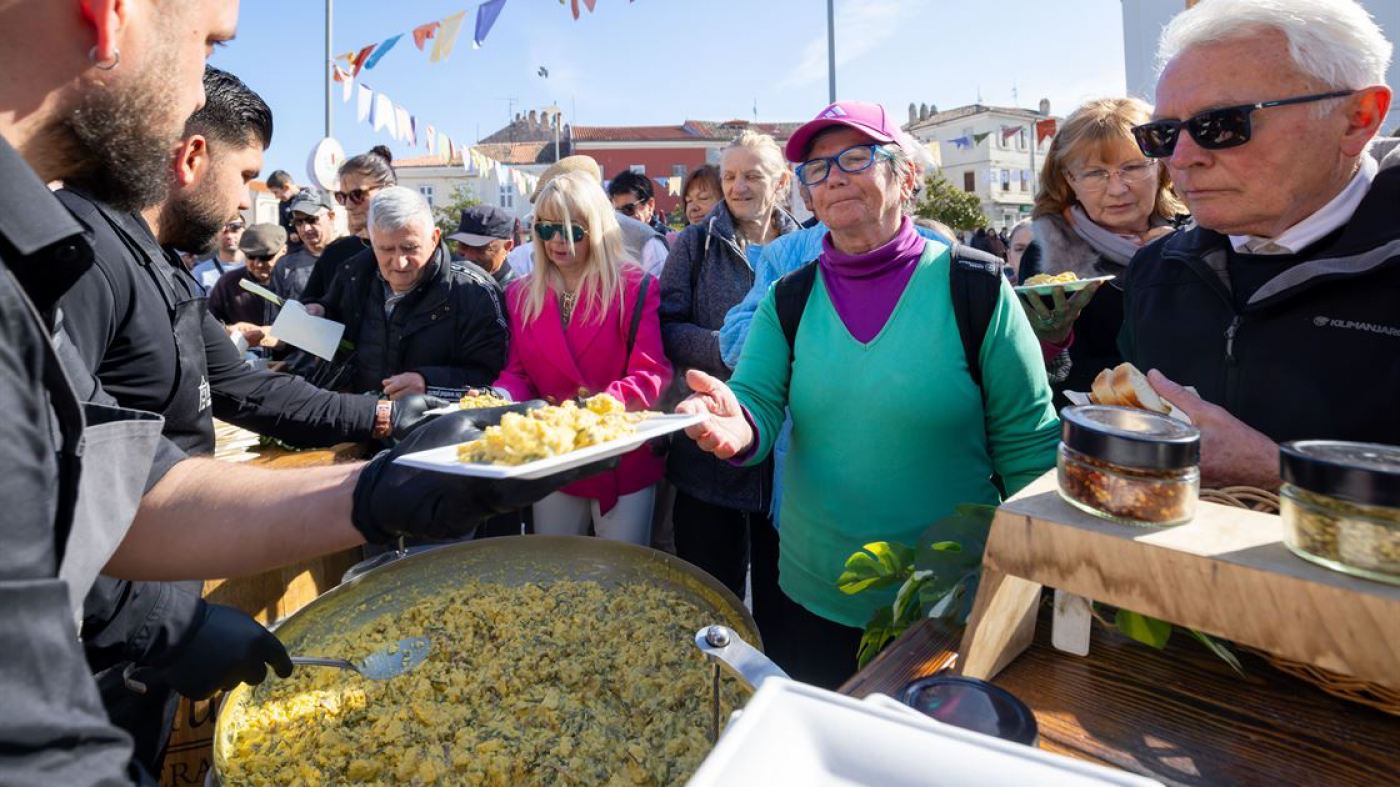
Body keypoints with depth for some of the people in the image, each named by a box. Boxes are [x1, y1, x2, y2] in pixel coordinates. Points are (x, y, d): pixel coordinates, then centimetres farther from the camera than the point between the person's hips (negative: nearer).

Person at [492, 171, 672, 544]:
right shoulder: (521, 294, 5)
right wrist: (501, 397, -18)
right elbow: (518, 373, 4)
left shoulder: (635, 288, -7)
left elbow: (650, 374, -14)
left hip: (623, 463, -3)